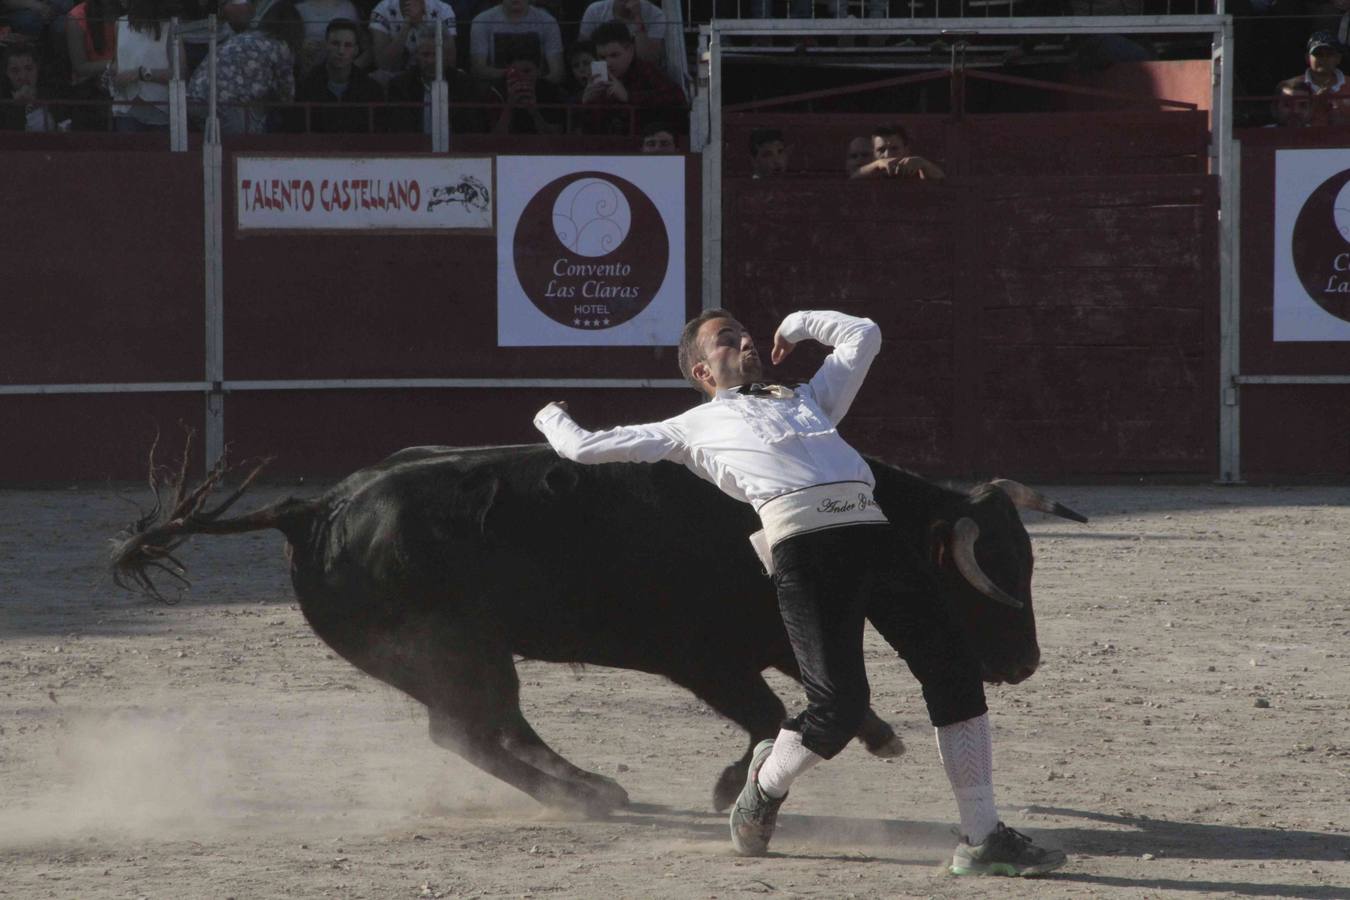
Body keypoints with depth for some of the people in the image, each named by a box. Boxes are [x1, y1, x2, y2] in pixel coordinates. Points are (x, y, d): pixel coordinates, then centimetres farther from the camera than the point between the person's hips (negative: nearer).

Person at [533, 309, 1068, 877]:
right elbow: (587, 448, 27)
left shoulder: (805, 400, 38)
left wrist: (799, 324, 48)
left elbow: (863, 336, 47)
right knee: (840, 702, -17)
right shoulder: (693, 427, 25)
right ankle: (764, 787, 15)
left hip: (870, 528, 5)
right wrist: (555, 421, 45)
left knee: (954, 670, -7)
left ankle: (982, 839, -5)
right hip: (803, 540, -5)